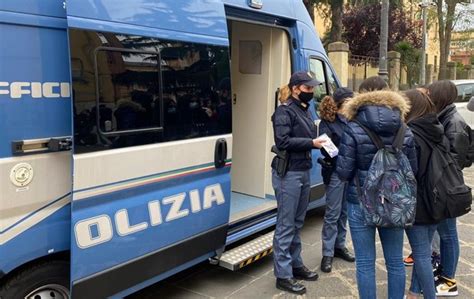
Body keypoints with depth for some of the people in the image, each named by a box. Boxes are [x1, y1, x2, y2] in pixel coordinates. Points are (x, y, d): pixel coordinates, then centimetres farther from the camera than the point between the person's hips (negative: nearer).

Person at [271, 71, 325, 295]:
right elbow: (283, 141, -20)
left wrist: (318, 142, 2)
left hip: (303, 172, 9)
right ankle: (283, 275, 6)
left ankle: (296, 264, 31)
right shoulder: (284, 111, -11)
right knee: (286, 225, -3)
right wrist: (311, 143, -18)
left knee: (297, 223, 17)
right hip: (288, 174, -9)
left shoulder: (303, 110, 15)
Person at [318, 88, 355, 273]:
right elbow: (326, 148, -12)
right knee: (332, 214, 0)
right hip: (335, 172, -5)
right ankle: (328, 254, 9)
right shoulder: (328, 122, -7)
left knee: (344, 212, 15)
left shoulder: (350, 120, 8)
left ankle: (339, 246, 30)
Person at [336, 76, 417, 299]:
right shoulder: (404, 132, -1)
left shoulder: (353, 130, -11)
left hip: (360, 203, -3)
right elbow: (413, 170, 3)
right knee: (395, 261, 16)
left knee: (365, 262, 7)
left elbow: (343, 172, -11)